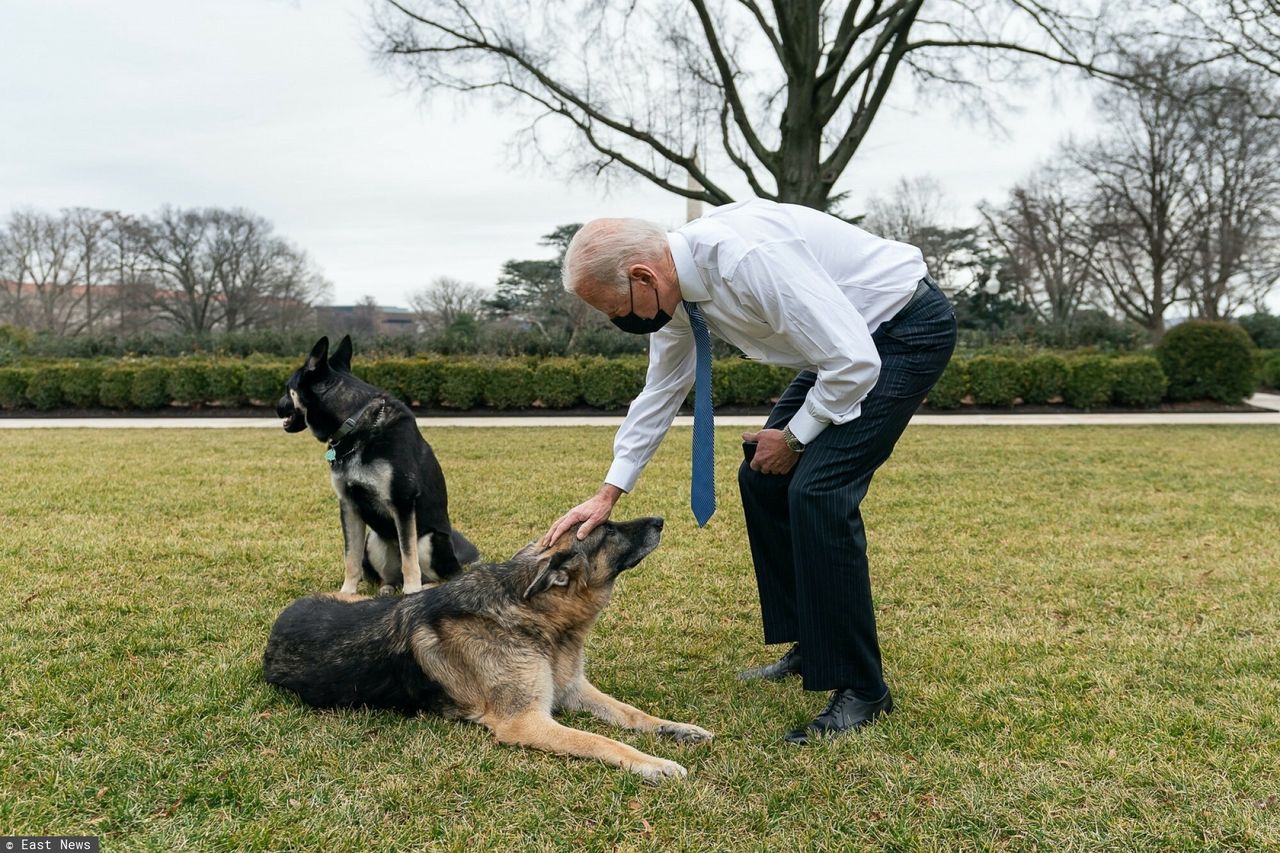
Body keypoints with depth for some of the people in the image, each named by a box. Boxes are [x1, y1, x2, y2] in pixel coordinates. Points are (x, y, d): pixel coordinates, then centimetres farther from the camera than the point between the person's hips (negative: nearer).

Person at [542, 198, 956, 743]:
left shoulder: (748, 258, -33)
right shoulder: (675, 288, -5)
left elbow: (855, 362, -30)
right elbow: (660, 392, 8)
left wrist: (793, 437, -14)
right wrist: (608, 494, 6)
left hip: (909, 328, -9)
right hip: (851, 336, 9)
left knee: (817, 489, -18)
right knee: (763, 479, 7)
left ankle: (861, 689, -6)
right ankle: (810, 649, 21)